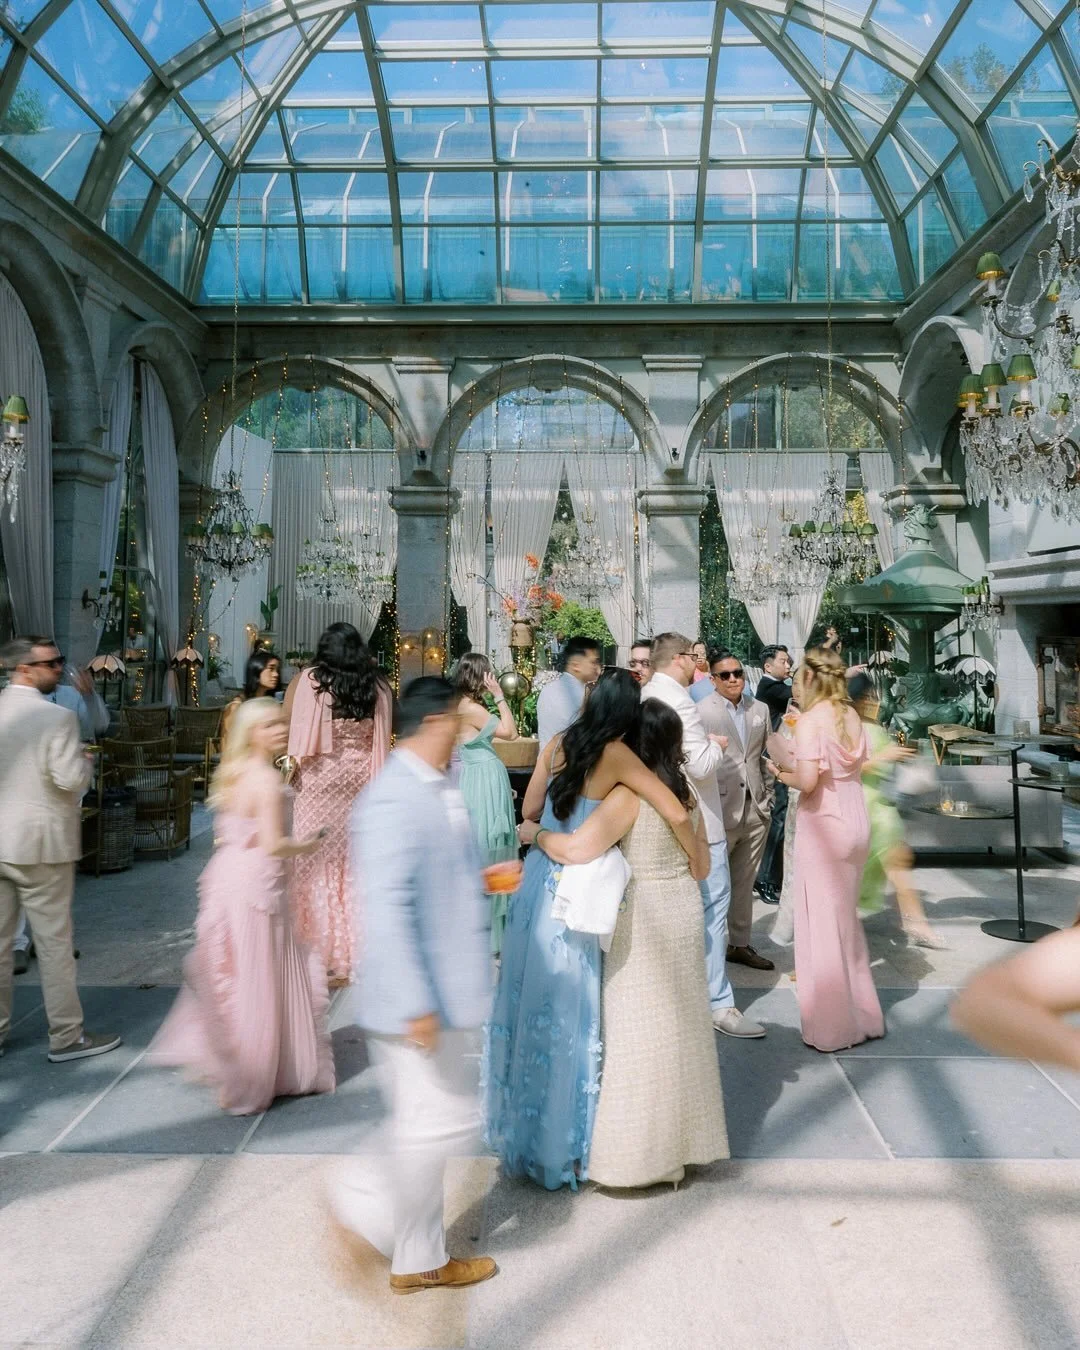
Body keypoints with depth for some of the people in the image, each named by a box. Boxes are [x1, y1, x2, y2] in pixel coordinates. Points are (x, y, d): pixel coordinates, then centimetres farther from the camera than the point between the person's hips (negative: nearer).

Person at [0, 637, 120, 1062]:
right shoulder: (57, 717, -17)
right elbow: (70, 779, -21)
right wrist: (87, 763, -1)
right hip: (40, 843, -6)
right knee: (53, 941, 3)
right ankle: (66, 1037, 13)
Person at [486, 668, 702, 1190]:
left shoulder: (557, 744, 2)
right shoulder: (617, 756, -13)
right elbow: (679, 817, -19)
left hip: (537, 881, 6)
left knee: (529, 999, 18)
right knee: (566, 1012, 7)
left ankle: (519, 1126, 36)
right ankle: (560, 1144, 23)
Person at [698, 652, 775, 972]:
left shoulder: (760, 709, 9)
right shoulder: (701, 712, -9)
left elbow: (764, 757, 15)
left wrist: (768, 799, 11)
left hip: (756, 812, 5)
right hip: (719, 810, -5)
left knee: (744, 883, 15)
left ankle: (740, 943, 28)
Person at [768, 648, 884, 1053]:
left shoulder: (811, 720, -15)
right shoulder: (852, 717, 5)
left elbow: (807, 780, -21)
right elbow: (859, 769, 12)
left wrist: (781, 774, -3)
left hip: (823, 824, -7)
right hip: (855, 819, 7)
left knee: (822, 920, 4)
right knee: (846, 916, 20)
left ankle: (832, 1025, 14)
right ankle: (860, 1014, 31)